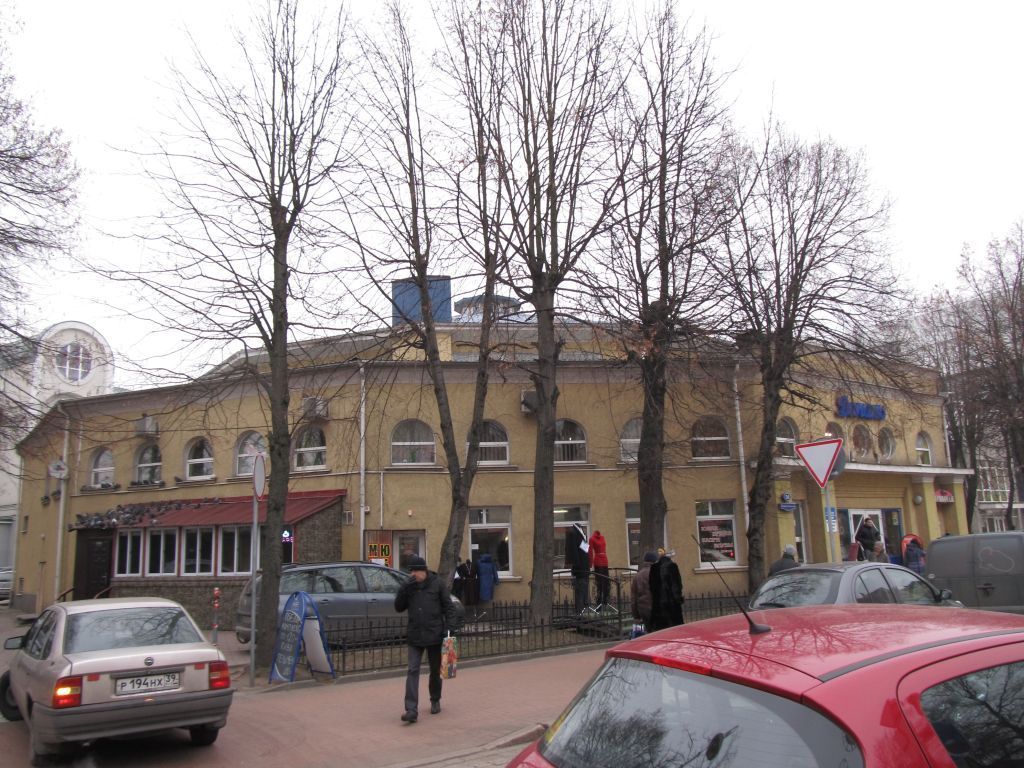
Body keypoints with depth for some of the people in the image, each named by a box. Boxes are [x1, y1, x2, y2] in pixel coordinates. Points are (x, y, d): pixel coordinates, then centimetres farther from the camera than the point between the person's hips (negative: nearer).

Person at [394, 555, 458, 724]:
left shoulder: (437, 583, -4)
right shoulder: (409, 586, 6)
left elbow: (449, 606, -2)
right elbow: (398, 607, 4)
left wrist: (450, 626, -13)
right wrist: (404, 590, -11)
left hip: (434, 635, -2)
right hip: (414, 636, 2)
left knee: (435, 671, 13)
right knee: (413, 671, -8)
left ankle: (435, 701, 34)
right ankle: (411, 710, -11)